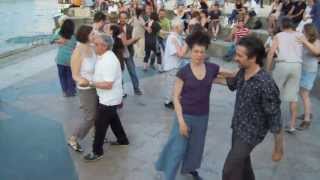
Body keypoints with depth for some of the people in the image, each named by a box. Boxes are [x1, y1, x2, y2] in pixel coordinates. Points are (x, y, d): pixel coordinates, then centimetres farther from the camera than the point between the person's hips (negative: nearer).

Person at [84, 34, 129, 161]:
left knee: (100, 125, 2)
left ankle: (97, 152, 17)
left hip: (109, 99, -10)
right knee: (113, 119, 26)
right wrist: (92, 81, 4)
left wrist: (91, 83, -25)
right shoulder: (104, 56, 3)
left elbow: (108, 85, -30)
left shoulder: (109, 61, -29)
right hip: (109, 98, 10)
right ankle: (122, 140, 44)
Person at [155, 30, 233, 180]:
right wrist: (181, 121, -16)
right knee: (177, 149, 2)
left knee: (196, 146, 21)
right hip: (185, 115, -4)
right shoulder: (184, 72, -14)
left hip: (202, 116, 4)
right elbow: (176, 97, -12)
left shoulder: (212, 68, -6)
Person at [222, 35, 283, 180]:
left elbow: (275, 119, -23)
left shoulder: (266, 84, -31)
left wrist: (278, 149, -16)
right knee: (242, 162, 26)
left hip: (251, 133, -7)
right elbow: (232, 84, 16)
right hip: (237, 127, 8)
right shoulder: (242, 72, -8)